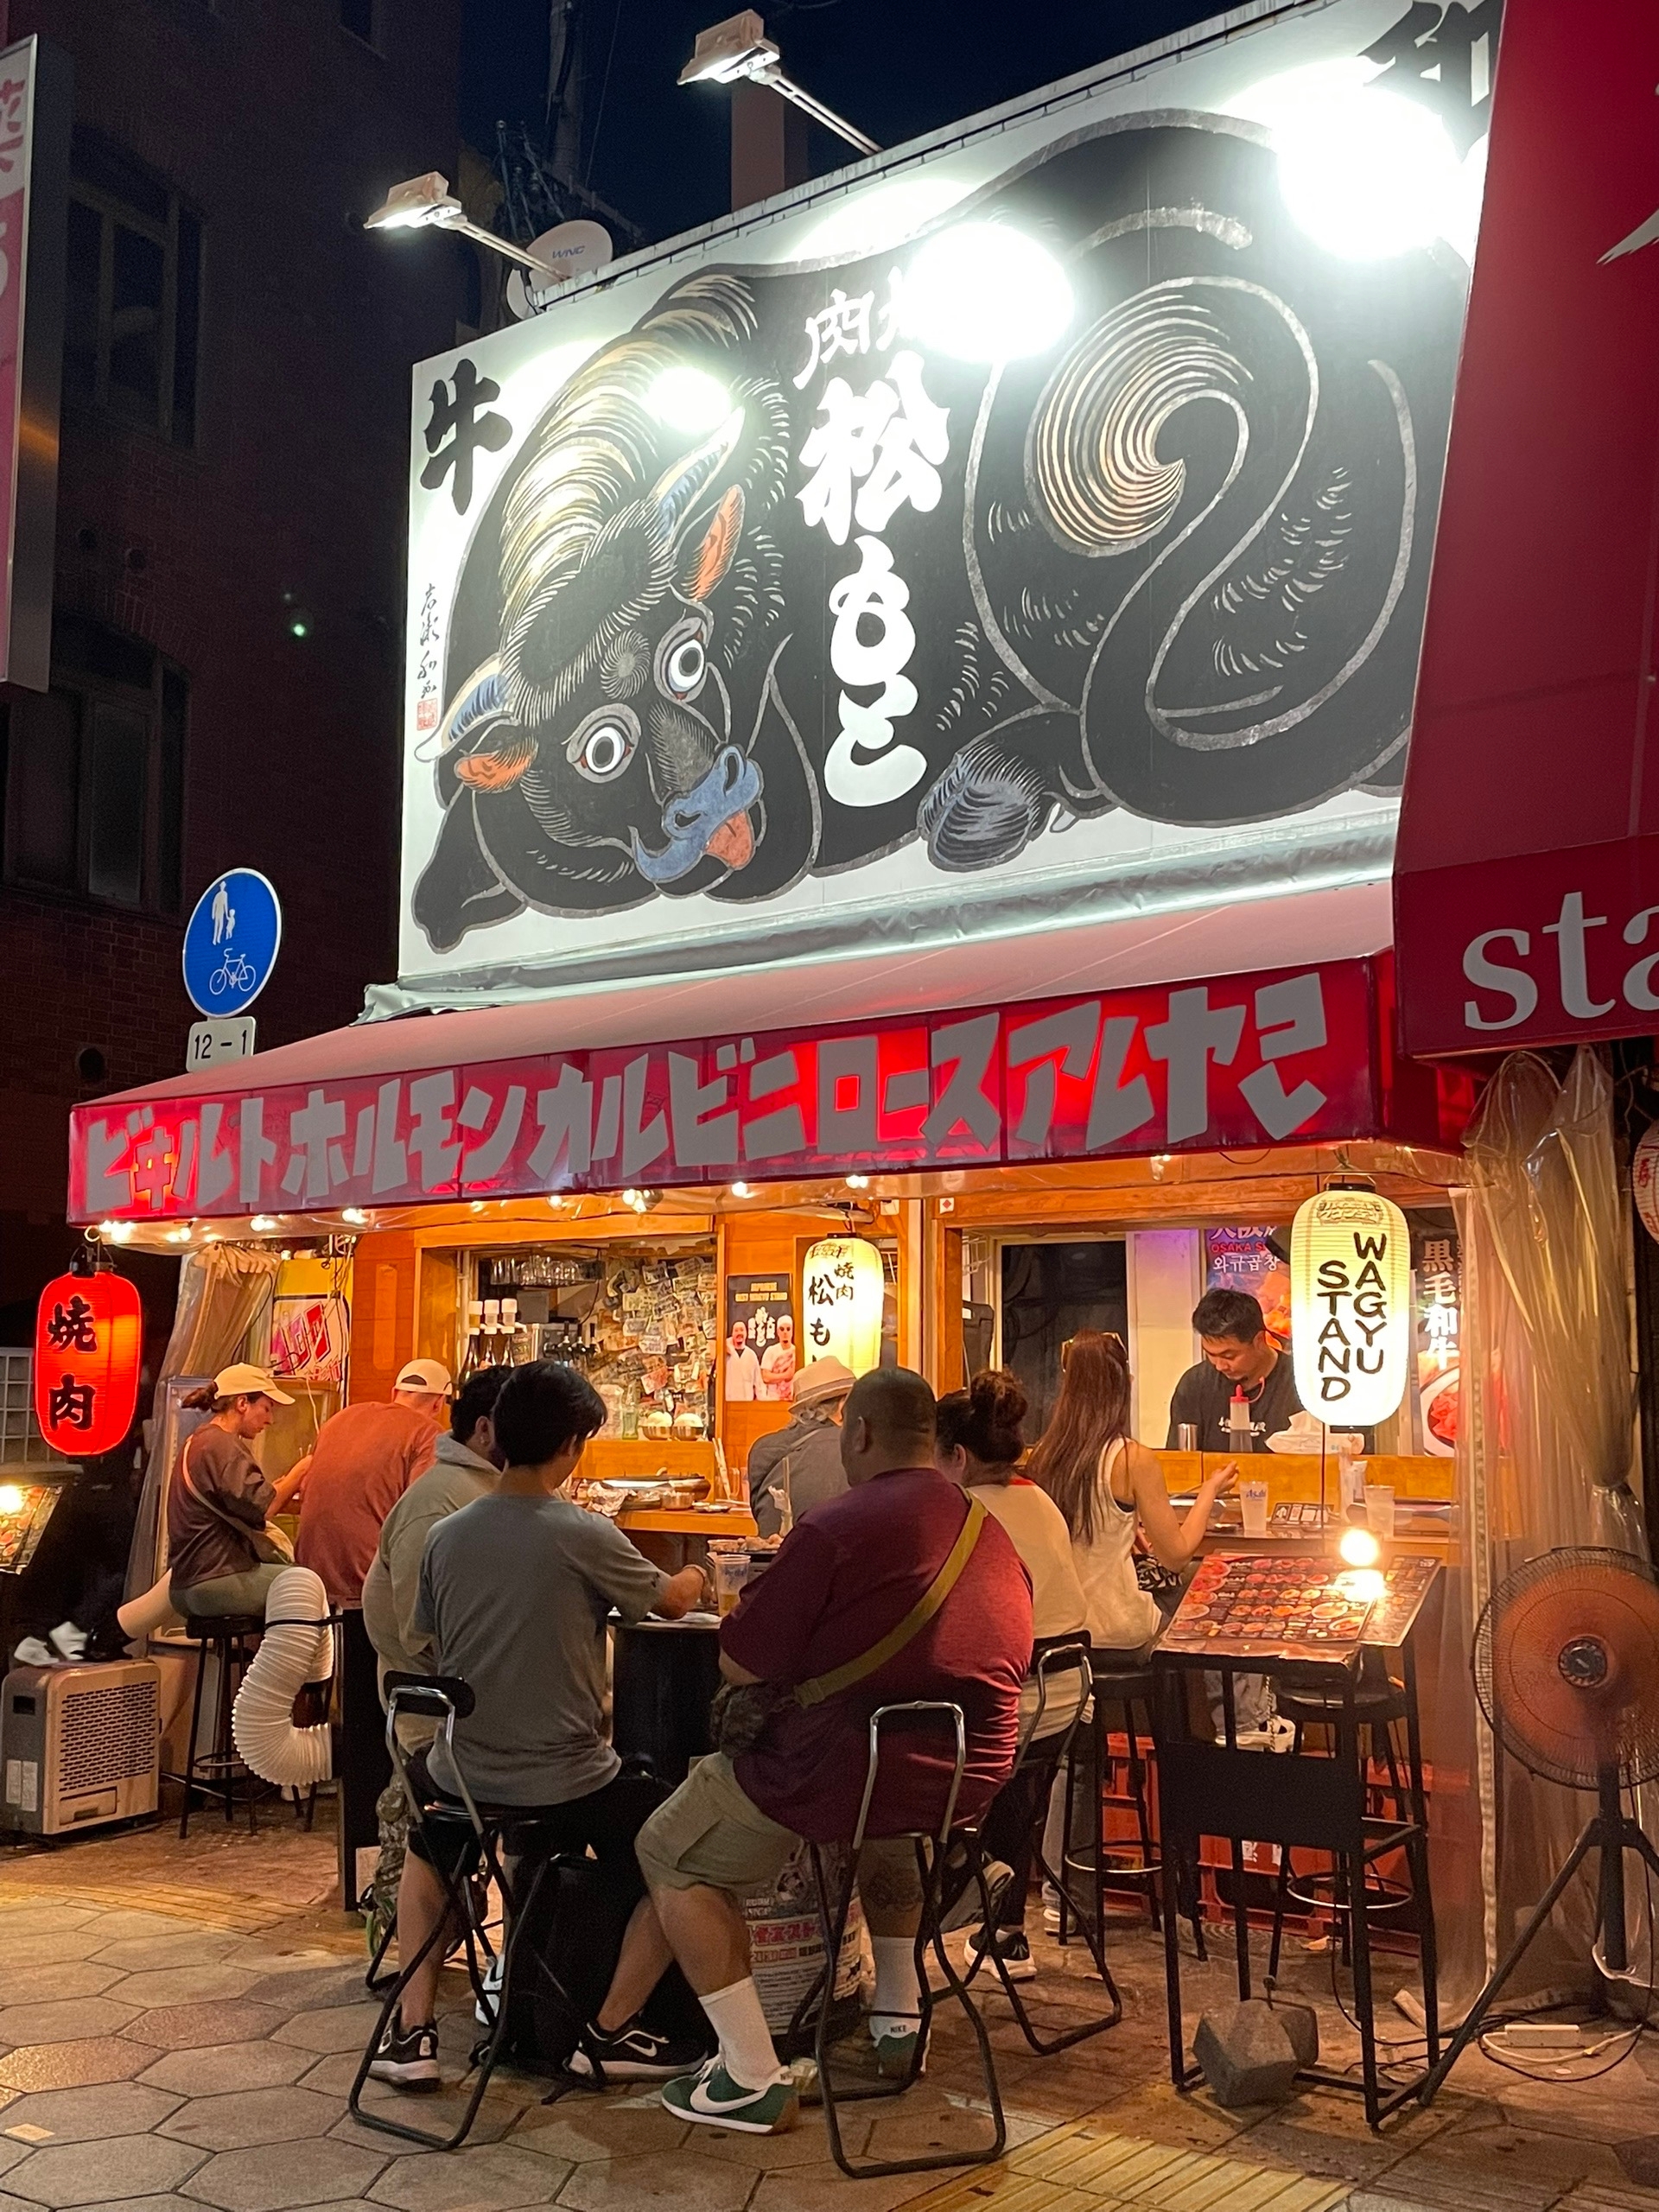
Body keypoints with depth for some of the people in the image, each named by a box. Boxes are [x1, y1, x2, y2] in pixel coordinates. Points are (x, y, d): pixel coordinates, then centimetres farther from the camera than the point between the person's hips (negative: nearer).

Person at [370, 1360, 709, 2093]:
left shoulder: (445, 1535, -3)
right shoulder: (583, 1535, -15)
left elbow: (428, 1647, 8)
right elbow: (672, 1600, 2)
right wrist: (692, 1577, 26)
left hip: (460, 1775, 5)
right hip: (564, 1781, -5)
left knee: (427, 1847, 36)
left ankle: (412, 2032, 25)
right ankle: (611, 2028, 16)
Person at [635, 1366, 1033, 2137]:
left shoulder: (835, 1530, -19)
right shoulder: (992, 1533, 5)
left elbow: (738, 1665, -14)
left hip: (843, 1777, -7)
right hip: (970, 1784, 8)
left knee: (670, 1853, 13)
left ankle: (752, 2080, 9)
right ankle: (898, 2020, 41)